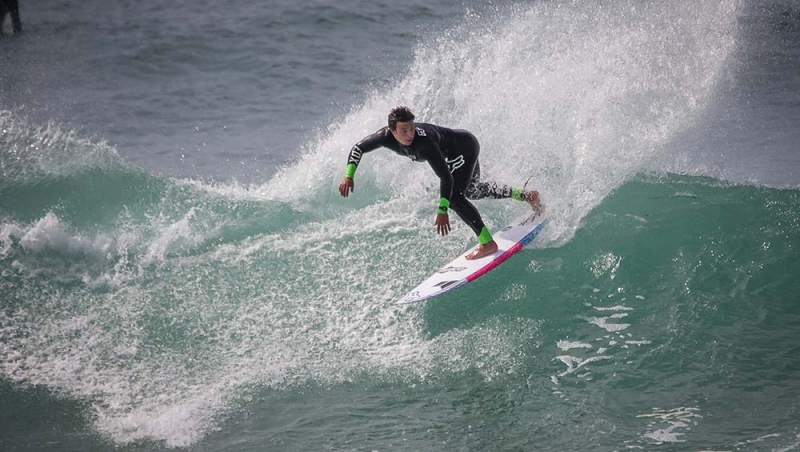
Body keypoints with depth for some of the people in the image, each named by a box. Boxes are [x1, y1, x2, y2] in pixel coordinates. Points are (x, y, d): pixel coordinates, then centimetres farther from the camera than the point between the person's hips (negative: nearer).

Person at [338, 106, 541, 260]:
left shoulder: (424, 144, -42)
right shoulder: (386, 136, -24)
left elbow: (446, 177, -42)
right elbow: (358, 148, -10)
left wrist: (442, 211, -47)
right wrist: (348, 175, -23)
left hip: (464, 148, -8)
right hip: (455, 152, 8)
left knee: (454, 196, -24)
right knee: (473, 191, 26)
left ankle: (488, 243, -18)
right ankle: (525, 196, 40)